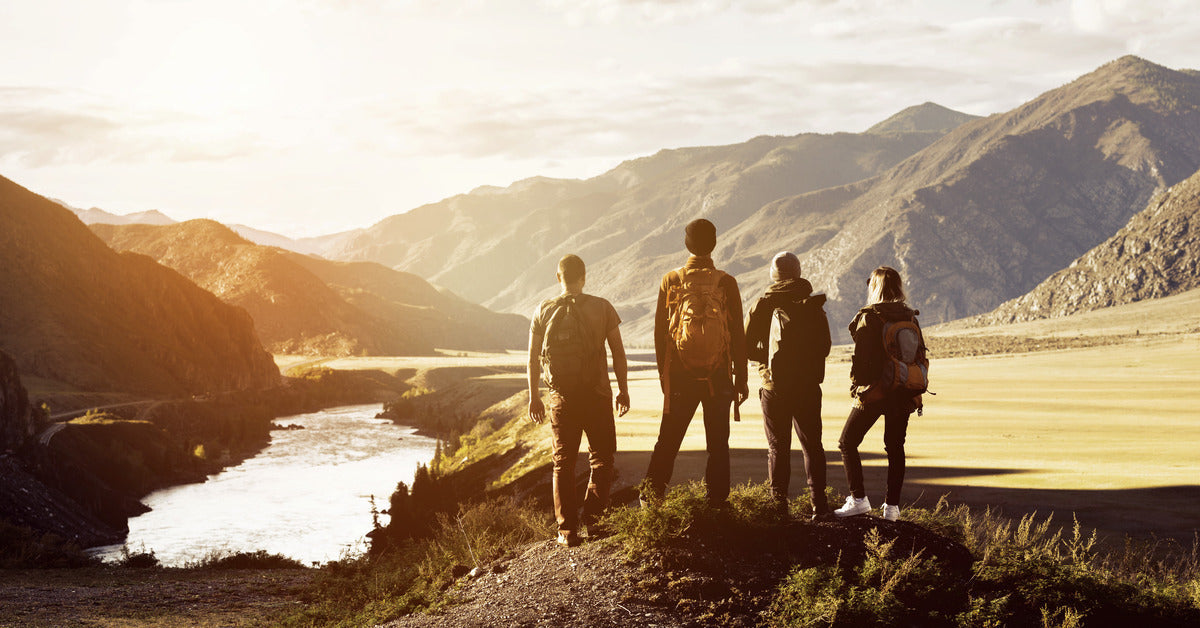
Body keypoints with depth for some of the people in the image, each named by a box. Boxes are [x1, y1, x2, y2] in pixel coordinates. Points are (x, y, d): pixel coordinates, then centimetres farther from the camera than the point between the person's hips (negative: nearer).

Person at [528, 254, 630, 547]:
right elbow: (618, 354, -1)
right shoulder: (602, 308, -3)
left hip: (562, 399, 1)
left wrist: (534, 396, 14)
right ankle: (593, 517, 1)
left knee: (564, 464, 9)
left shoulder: (544, 311, 1)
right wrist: (623, 390, 10)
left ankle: (567, 529, 5)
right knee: (602, 459, 13)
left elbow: (533, 359, 4)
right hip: (597, 395, -1)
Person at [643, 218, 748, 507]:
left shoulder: (671, 281, -2)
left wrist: (663, 373, 12)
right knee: (718, 444, 7)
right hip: (718, 378, -1)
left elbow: (660, 331, 2)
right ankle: (717, 503, 8)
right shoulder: (726, 283, -5)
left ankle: (651, 500, 8)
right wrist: (740, 378, 5)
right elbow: (737, 335, -3)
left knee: (667, 442, 9)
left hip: (680, 377, 1)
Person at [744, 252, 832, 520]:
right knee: (812, 445, 10)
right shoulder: (813, 305, 0)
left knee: (778, 447, 7)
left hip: (774, 386, -1)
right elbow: (825, 347, 6)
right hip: (808, 386, 1)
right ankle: (819, 504, 6)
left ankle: (779, 505, 5)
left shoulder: (762, 306, -3)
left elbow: (747, 348, -3)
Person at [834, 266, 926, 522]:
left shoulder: (868, 318, -11)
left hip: (873, 392, -5)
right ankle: (892, 505, 10)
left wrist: (857, 386, -1)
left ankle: (859, 499, -1)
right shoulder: (910, 318, 5)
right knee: (895, 447, 12)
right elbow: (921, 355, 7)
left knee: (848, 443, 7)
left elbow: (861, 357, -14)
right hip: (903, 394, 5)